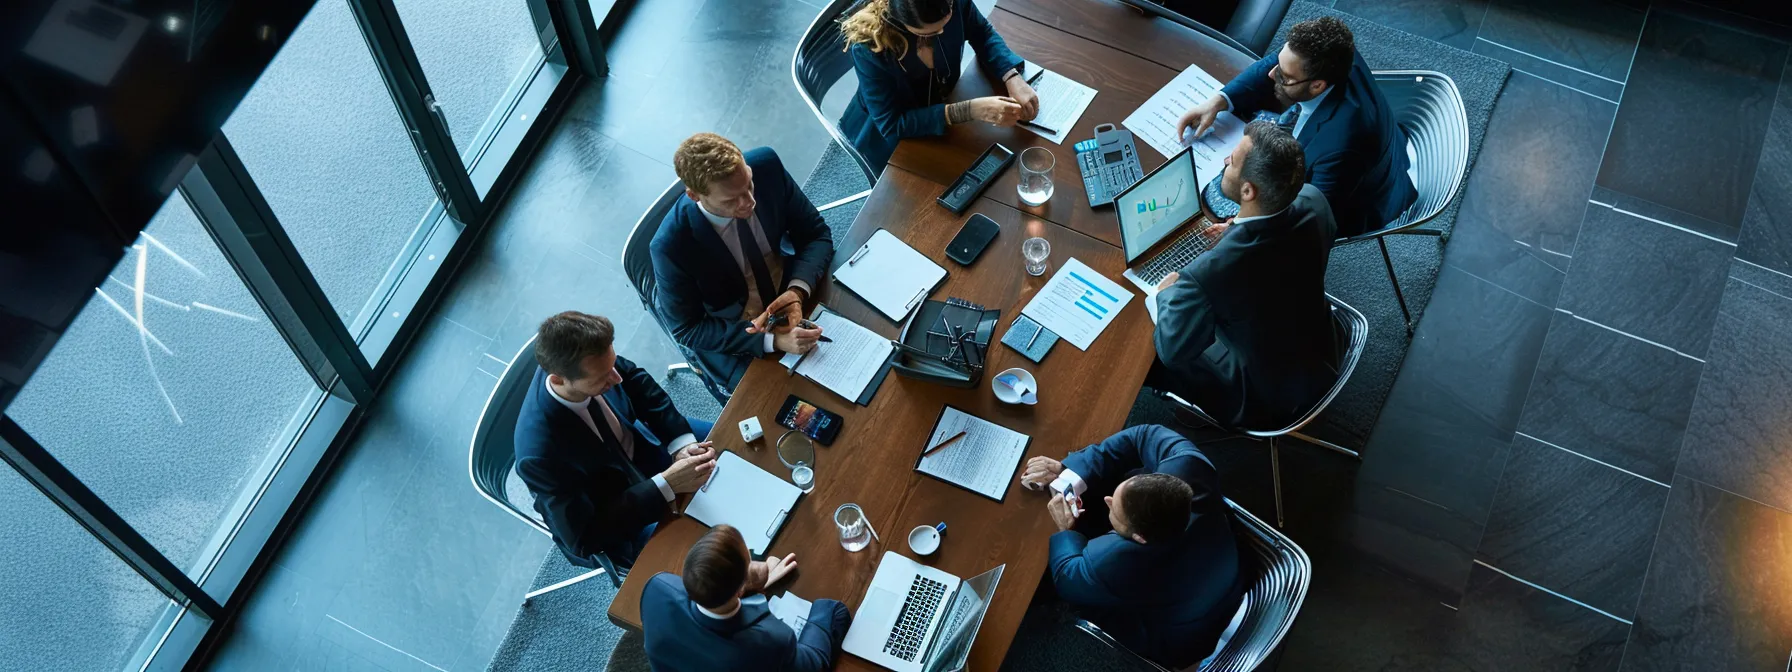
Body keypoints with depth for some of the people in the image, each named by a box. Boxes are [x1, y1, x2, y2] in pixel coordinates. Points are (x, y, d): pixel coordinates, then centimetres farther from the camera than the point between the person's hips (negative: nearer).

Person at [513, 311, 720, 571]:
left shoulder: (589, 363, -27)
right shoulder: (541, 454, -43)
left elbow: (637, 382, -5)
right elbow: (583, 539, -32)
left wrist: (681, 444, -20)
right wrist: (667, 485, -35)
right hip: (609, 524, -6)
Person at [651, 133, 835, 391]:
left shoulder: (766, 165, -23)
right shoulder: (671, 245, -32)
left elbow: (816, 234, -10)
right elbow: (687, 329, -19)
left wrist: (798, 291, -30)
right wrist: (771, 339, -32)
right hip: (731, 337, -4)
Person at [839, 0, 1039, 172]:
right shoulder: (868, 45, -38)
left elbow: (983, 35, -6)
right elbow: (891, 124, -33)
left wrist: (1013, 78, -26)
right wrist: (970, 110, -41)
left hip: (940, 104, 4)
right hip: (887, 134, -4)